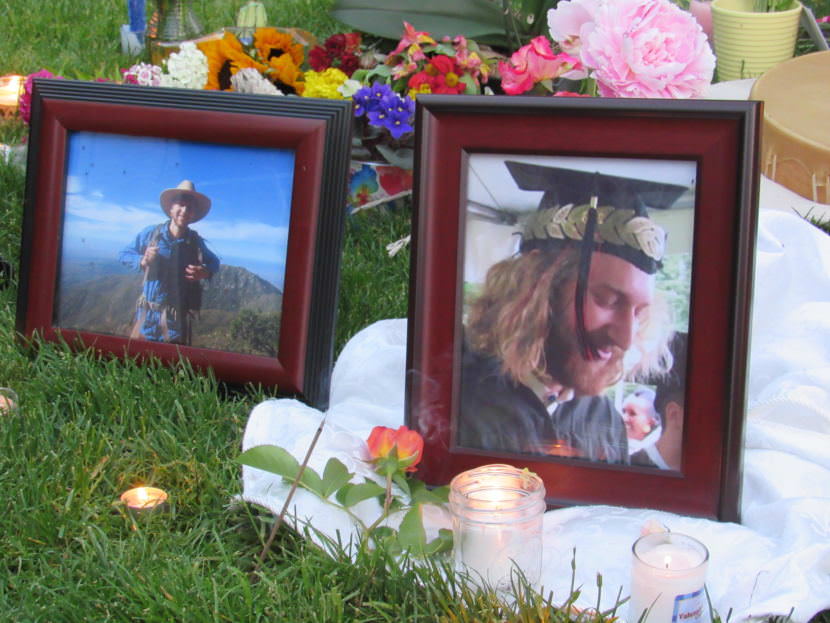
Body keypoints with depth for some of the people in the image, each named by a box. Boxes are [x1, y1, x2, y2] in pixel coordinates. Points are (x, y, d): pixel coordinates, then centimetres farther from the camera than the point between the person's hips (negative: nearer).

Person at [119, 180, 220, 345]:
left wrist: (206, 272, -8)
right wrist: (142, 261, -13)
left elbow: (214, 262, 15)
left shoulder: (195, 241, 0)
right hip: (149, 314, 0)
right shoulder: (150, 233, -3)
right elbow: (124, 254, 7)